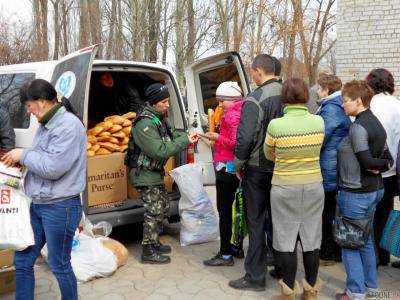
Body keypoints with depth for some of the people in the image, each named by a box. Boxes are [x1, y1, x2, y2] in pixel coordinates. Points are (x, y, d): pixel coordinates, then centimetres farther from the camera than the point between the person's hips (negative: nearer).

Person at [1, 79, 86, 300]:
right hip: (37, 205, 9)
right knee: (22, 261, 16)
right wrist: (20, 160, 4)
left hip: (60, 207, -9)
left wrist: (23, 155, -11)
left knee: (59, 266, 7)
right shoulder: (45, 125, 11)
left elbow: (52, 167, -24)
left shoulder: (69, 126, -17)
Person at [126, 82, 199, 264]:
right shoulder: (144, 123, -25)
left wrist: (186, 136, -2)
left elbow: (169, 135, 17)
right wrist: (184, 141, -24)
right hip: (145, 175, -10)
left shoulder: (158, 118, 7)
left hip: (155, 173, 10)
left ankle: (154, 243, 33)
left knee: (163, 207, 18)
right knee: (154, 211, -3)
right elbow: (160, 151, -29)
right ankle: (148, 252, 10)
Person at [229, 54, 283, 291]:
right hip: (282, 168, 6)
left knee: (256, 222, 4)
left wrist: (239, 163, -4)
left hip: (258, 168, -6)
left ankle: (255, 277, 14)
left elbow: (245, 137, -20)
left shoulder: (255, 100, -17)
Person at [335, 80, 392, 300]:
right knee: (366, 240, 20)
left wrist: (380, 164, -4)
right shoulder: (376, 123, 10)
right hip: (375, 189, 9)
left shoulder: (357, 127, -18)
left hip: (355, 193, -9)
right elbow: (387, 160, 12)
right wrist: (381, 166, -3)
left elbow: (366, 161, -20)